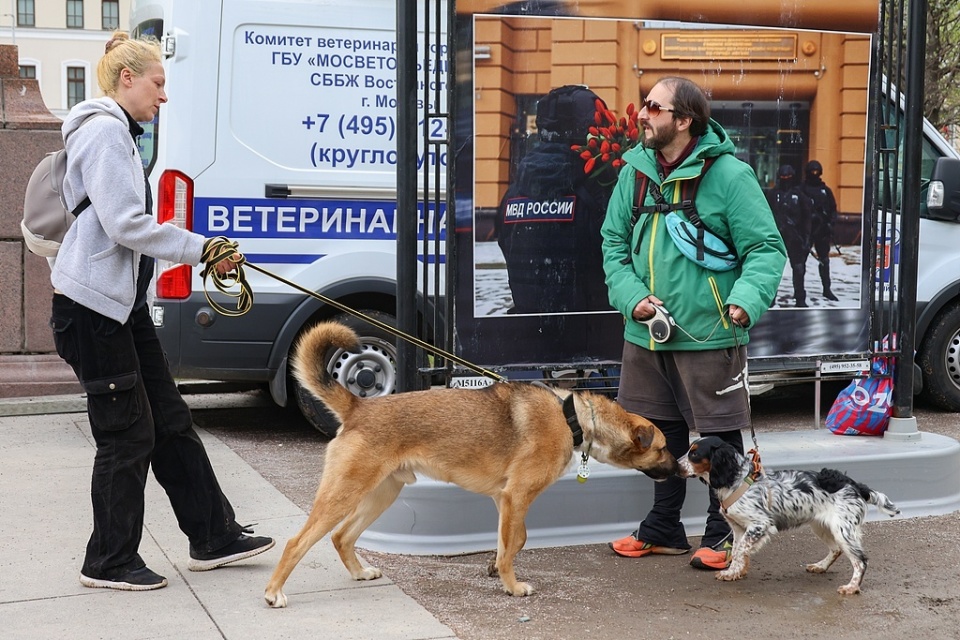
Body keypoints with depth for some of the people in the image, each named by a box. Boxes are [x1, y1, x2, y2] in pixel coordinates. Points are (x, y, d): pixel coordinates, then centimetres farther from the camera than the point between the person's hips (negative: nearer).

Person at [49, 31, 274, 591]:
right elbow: (125, 224, -22)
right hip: (92, 303, -10)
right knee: (128, 434, -3)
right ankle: (110, 562, 11)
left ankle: (215, 537, 19)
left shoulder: (121, 135, 19)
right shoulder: (104, 131, -13)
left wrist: (204, 252, 9)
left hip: (124, 301, 10)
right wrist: (200, 248, -16)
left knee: (170, 420, 12)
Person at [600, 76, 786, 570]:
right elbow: (614, 241, 11)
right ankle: (663, 531, 33)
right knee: (661, 434, 18)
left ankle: (723, 537, 19)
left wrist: (746, 298, -27)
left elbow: (766, 248, -10)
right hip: (646, 334, 6)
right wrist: (631, 296, -5)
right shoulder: (635, 170, 5)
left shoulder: (728, 175, -12)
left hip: (709, 335, -6)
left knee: (719, 436, 3)